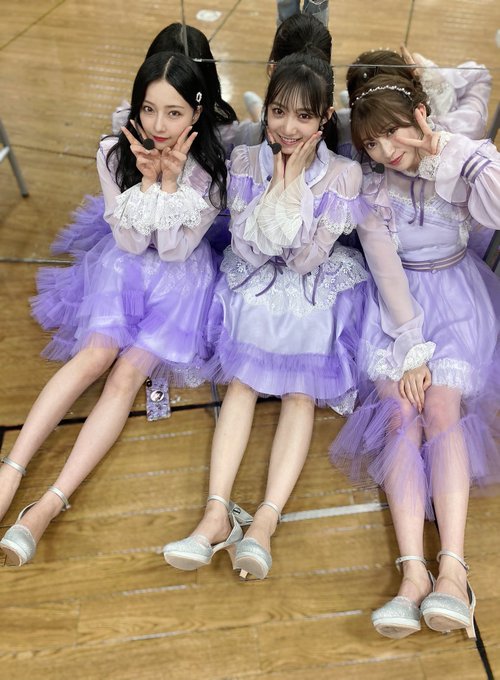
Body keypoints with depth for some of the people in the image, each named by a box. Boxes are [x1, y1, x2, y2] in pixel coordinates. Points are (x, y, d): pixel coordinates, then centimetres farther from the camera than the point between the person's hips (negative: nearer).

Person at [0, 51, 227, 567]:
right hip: (125, 262, 2)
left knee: (127, 373, -17)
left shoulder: (212, 166, -15)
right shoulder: (115, 153, -11)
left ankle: (49, 506, -19)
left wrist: (170, 179, -25)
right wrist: (147, 177, -23)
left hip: (180, 275, -2)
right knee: (96, 354, -22)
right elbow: (131, 241, -11)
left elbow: (176, 248, -15)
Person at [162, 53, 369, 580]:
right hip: (253, 284, 1)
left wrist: (293, 186, -18)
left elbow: (307, 259, -14)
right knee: (241, 383, -16)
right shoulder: (245, 161, -5)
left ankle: (266, 520, -22)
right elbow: (247, 250, -10)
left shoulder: (343, 174, -10)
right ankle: (216, 513, -21)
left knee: (300, 392, -18)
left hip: (316, 290, -1)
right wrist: (277, 186, -17)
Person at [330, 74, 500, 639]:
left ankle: (453, 569, -26)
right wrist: (411, 350, -15)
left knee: (442, 407, -23)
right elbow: (388, 273, -10)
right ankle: (412, 572, -26)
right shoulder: (369, 185, -7)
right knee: (401, 411, -21)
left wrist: (438, 157, -34)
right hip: (396, 301, 0)